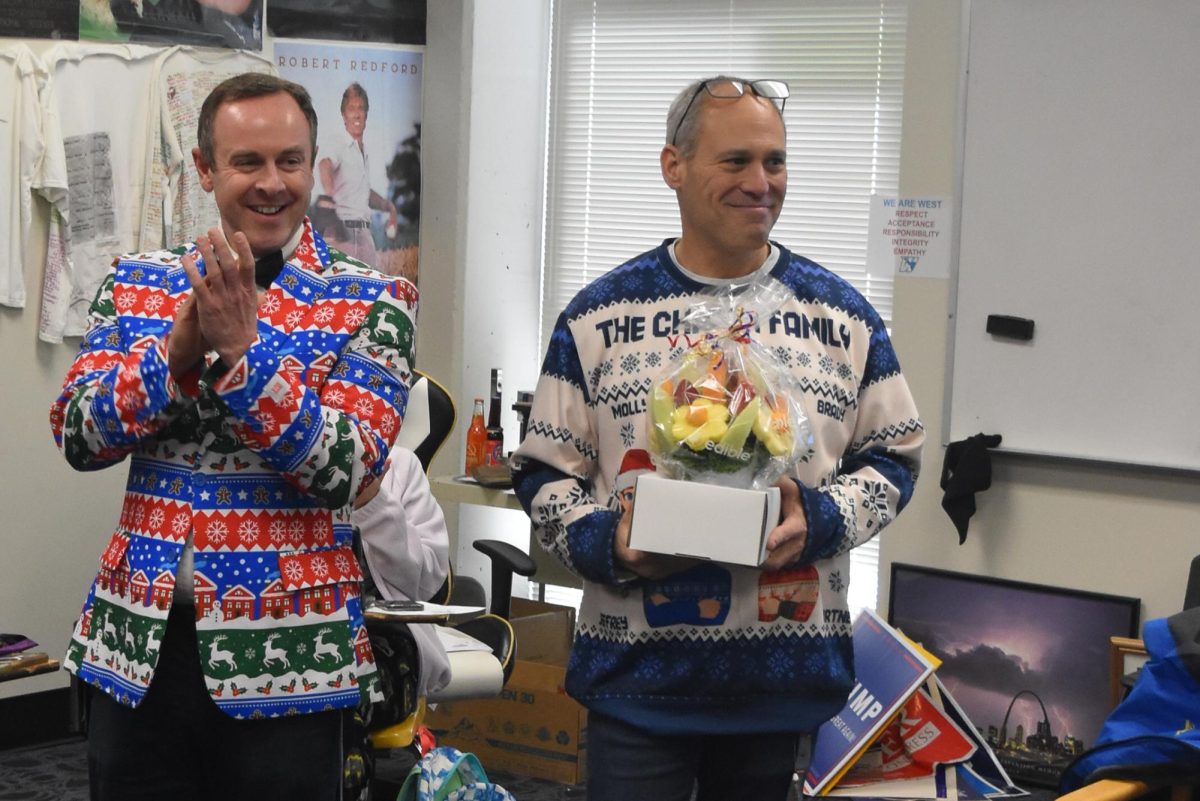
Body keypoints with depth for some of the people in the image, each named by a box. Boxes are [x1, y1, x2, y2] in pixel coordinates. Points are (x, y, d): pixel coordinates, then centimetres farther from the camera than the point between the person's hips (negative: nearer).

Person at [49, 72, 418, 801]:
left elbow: (342, 471, -14)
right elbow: (78, 437, -2)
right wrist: (178, 344, -16)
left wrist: (241, 346, -22)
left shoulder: (371, 302, -4)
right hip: (137, 641, 3)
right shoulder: (138, 282, 6)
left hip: (285, 651, -3)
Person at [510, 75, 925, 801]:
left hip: (786, 677, 2)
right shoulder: (599, 316, 2)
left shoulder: (843, 316, 6)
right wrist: (605, 543, -14)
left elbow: (893, 458, 9)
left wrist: (818, 522, -10)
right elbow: (544, 472, 5)